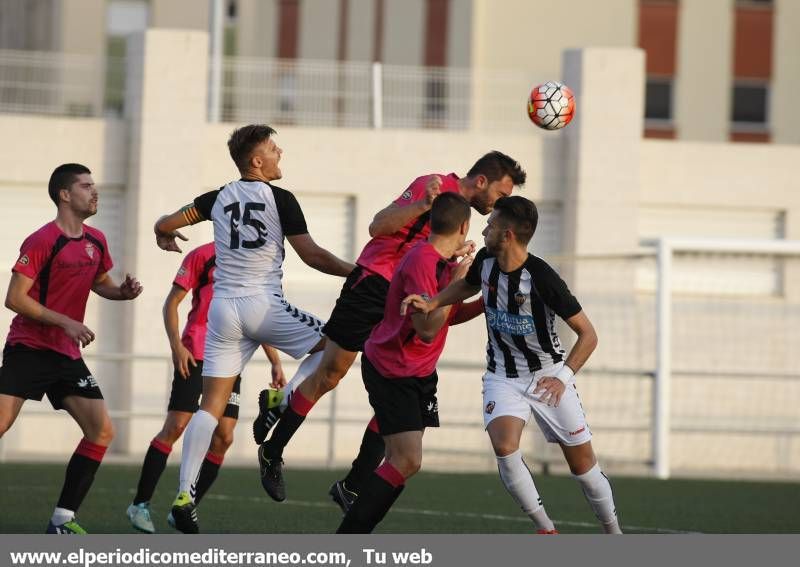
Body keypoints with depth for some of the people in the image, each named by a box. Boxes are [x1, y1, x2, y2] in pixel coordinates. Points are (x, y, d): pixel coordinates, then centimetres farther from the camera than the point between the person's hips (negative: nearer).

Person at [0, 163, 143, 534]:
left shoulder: (96, 242, 9)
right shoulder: (42, 241, -12)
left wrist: (123, 291, 5)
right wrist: (66, 322, -20)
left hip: (67, 356, 7)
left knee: (101, 431, -4)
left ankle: (63, 518, 0)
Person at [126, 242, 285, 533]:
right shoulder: (202, 255, -1)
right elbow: (171, 302, 0)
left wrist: (275, 363, 14)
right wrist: (176, 346, -12)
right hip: (195, 355, -5)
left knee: (223, 437, -4)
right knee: (175, 427, -11)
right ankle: (140, 504, -2)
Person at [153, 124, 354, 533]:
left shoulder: (219, 199, 10)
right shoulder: (280, 199, -4)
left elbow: (165, 224, 16)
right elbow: (312, 256, -6)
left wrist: (165, 238, 39)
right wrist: (354, 271, 4)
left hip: (223, 308, 5)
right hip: (263, 304, -5)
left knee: (212, 405, 4)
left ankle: (184, 495, -4)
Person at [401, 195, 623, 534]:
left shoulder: (541, 278, -23)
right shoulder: (485, 262, -7)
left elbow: (588, 334, -18)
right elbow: (467, 286, 20)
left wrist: (563, 377, -29)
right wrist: (431, 303, 5)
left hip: (548, 376, -3)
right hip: (503, 377, 3)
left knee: (582, 463, 2)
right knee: (504, 446, -24)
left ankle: (615, 537, 23)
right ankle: (547, 533, -12)